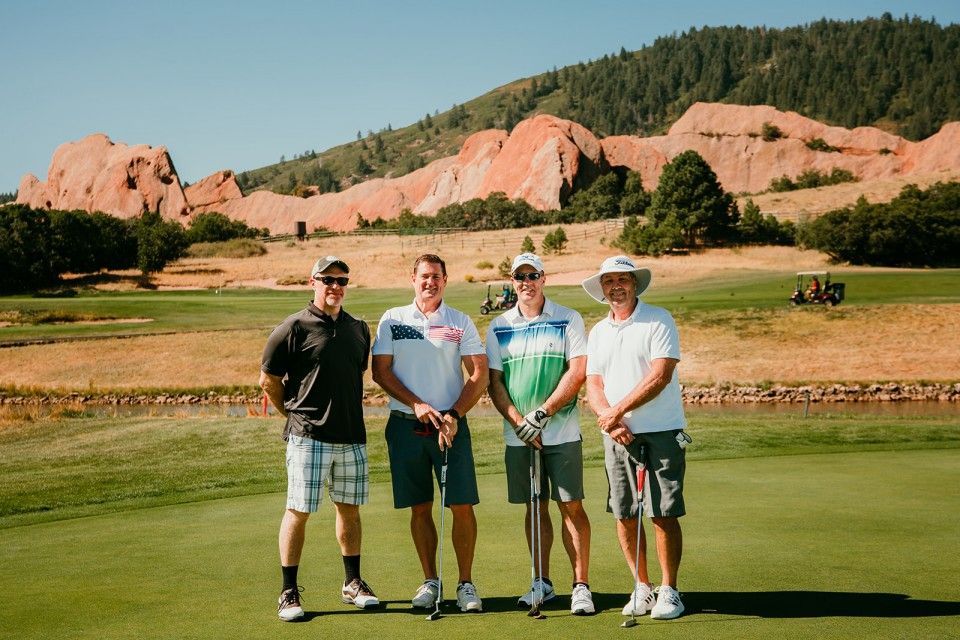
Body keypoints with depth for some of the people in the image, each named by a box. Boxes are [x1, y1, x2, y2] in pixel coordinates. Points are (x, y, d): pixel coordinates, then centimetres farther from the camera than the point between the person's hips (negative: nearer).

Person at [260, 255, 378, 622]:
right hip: (308, 437, -5)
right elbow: (268, 379, -1)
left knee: (349, 508, 13)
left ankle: (352, 583, 26)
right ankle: (289, 592, 9)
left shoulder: (359, 329, 11)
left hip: (352, 436, 5)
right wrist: (295, 413, 7)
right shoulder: (294, 328, -7)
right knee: (298, 511, -1)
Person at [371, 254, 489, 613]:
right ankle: (430, 581, 17)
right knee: (419, 508, 6)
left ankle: (466, 583, 6)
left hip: (451, 424, -1)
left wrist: (454, 414, -12)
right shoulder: (392, 320, 7)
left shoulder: (461, 323, 5)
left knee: (462, 506, -4)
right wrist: (417, 405, -9)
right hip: (405, 425, 1)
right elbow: (380, 371, 2)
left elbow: (479, 374, 0)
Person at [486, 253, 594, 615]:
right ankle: (542, 582, 18)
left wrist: (541, 413, -14)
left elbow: (578, 372, -8)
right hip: (517, 435, 3)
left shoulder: (568, 320, 1)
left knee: (571, 505, -3)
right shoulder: (499, 327, 9)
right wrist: (518, 422, -8)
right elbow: (494, 381, 5)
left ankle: (581, 586, 2)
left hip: (562, 432, -3)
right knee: (535, 507, 9)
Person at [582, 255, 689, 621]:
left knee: (664, 514, -5)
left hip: (661, 433, -5)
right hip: (616, 436, 5)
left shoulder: (659, 320, -3)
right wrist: (610, 421, -9)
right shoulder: (597, 333, 15)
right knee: (624, 515, 5)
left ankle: (669, 591, 6)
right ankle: (642, 587, 17)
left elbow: (660, 375, -13)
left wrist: (619, 410, -13)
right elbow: (593, 385, 9)